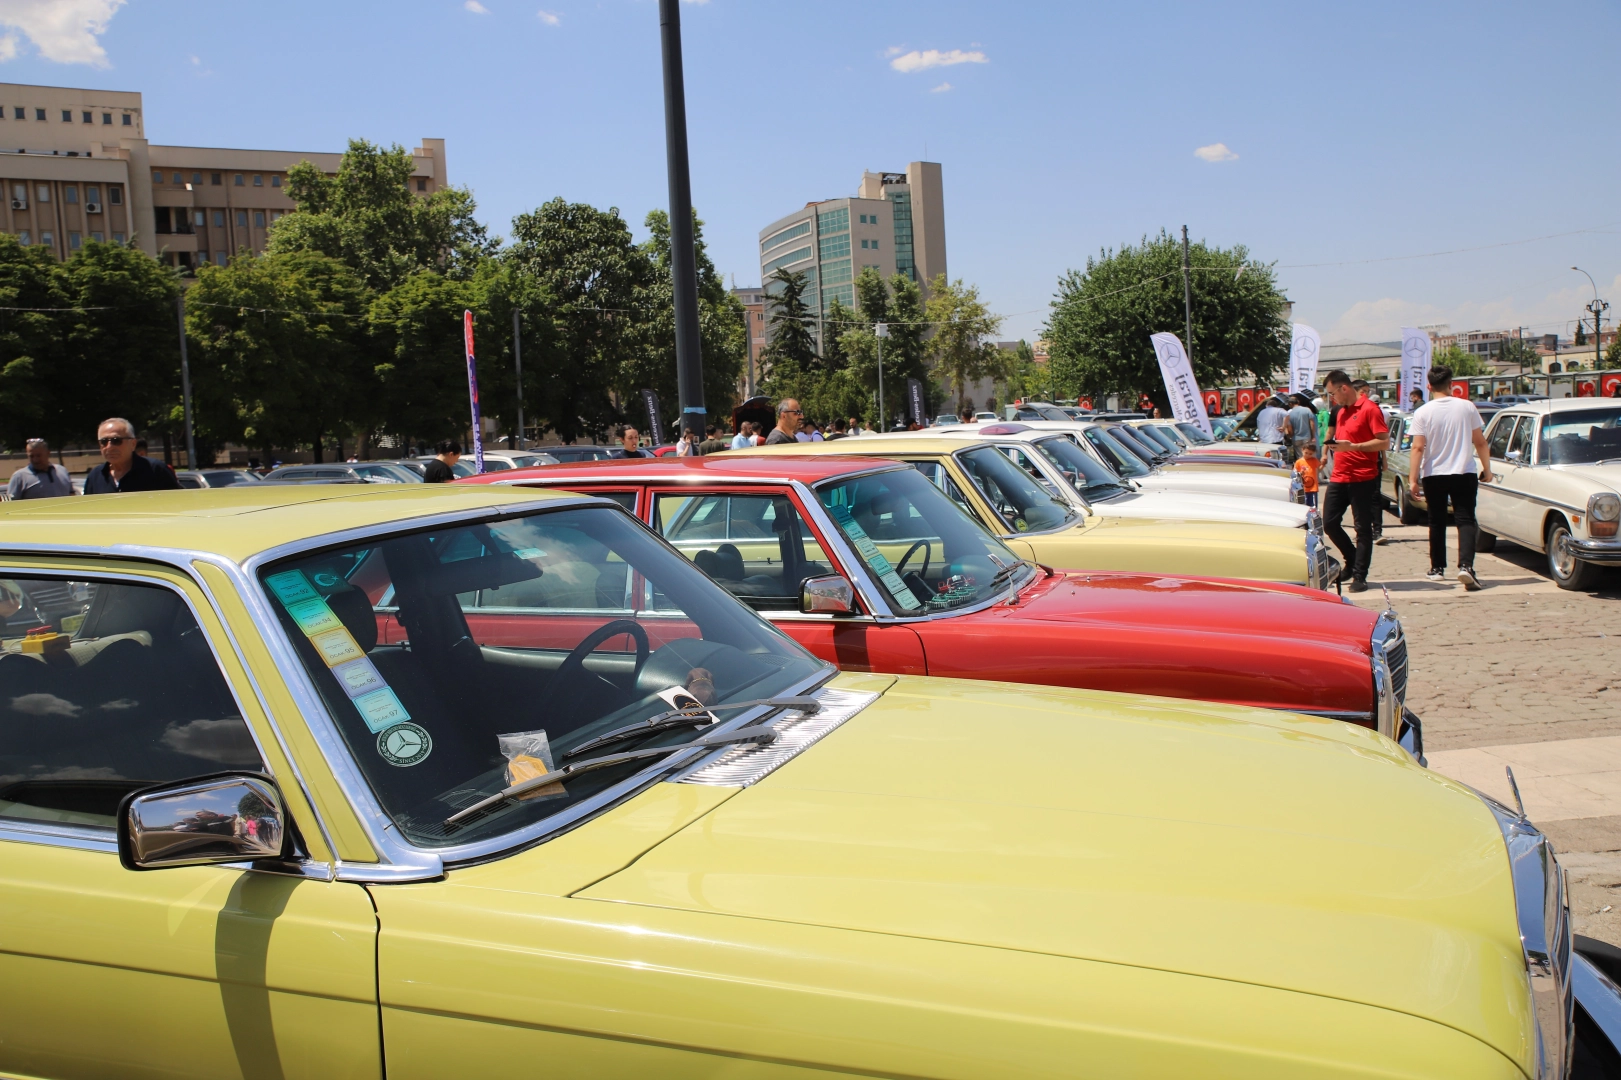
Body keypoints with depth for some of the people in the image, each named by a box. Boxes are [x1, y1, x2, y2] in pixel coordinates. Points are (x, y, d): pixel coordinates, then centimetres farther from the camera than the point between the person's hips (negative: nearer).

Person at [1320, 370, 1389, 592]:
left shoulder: (1369, 409, -8)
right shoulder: (1341, 412, 17)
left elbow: (1384, 442, -14)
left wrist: (1352, 446, -22)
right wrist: (1335, 445, 11)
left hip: (1363, 480, -8)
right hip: (1338, 477, 8)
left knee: (1363, 529, -1)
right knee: (1329, 524, 6)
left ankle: (1359, 576, 3)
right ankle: (1353, 561, 25)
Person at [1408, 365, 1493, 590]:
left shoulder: (1423, 412, -7)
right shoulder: (1467, 407, -2)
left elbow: (1418, 448, -12)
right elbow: (1480, 442, 2)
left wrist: (1413, 478, -11)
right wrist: (1487, 469, 12)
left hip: (1433, 475, 0)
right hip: (1464, 473, 0)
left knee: (1437, 522, 13)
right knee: (1465, 520, 0)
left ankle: (1437, 568, 19)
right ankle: (1466, 566, -18)